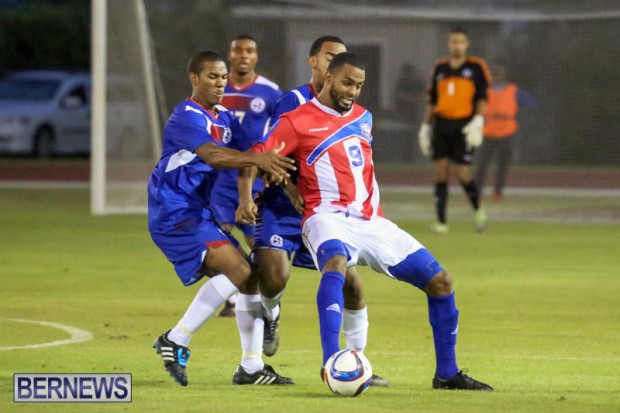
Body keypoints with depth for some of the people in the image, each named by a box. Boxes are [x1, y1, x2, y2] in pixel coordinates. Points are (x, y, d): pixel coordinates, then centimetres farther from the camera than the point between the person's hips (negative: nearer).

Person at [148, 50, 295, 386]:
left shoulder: (225, 119, 15)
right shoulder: (187, 116, -13)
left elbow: (249, 152, 3)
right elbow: (211, 155, -31)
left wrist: (275, 169, -20)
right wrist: (255, 159, -45)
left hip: (198, 213, 9)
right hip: (174, 213, -9)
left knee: (249, 277, 7)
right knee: (237, 269, -21)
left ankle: (251, 367, 11)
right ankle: (176, 340, -16)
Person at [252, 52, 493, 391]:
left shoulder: (362, 118, 18)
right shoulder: (298, 121, -2)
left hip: (370, 220, 7)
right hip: (328, 217, -7)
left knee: (440, 282, 1)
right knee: (336, 262, -42)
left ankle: (447, 373, 12)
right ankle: (330, 361, -46)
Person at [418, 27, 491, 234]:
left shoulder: (476, 67, 2)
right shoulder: (440, 68, 13)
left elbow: (482, 98, -2)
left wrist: (478, 121, -16)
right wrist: (425, 127, 15)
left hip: (464, 127, -4)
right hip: (441, 125, 4)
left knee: (463, 174, -8)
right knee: (441, 170, -3)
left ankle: (477, 209, 20)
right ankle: (441, 222, 1)